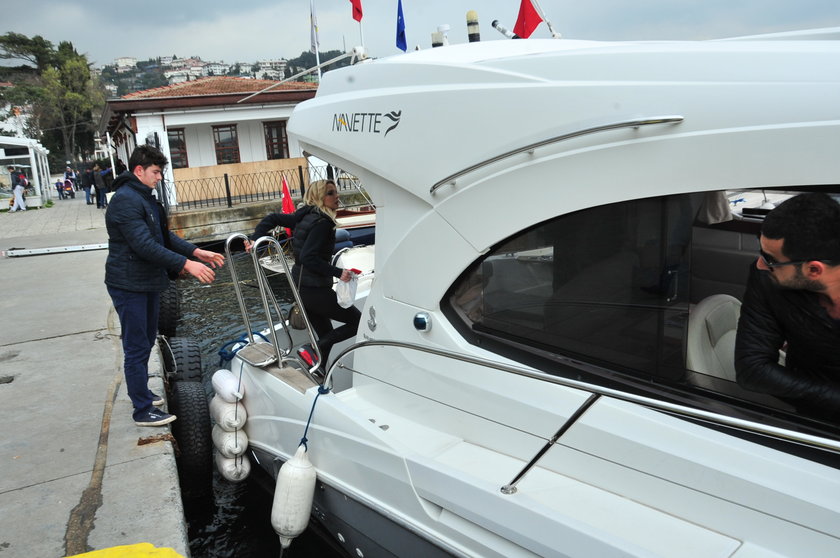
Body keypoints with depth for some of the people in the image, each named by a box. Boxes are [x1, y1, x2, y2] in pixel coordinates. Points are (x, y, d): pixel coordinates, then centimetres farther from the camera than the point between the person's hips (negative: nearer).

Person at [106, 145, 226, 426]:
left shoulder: (145, 199, 14)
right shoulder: (125, 201, -20)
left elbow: (164, 235, 13)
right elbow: (145, 245, -28)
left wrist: (197, 252, 2)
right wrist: (186, 264, -31)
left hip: (147, 283, 10)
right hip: (129, 285, -10)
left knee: (145, 342, 21)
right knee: (137, 348, -2)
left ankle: (141, 393, 37)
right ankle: (143, 411, 7)